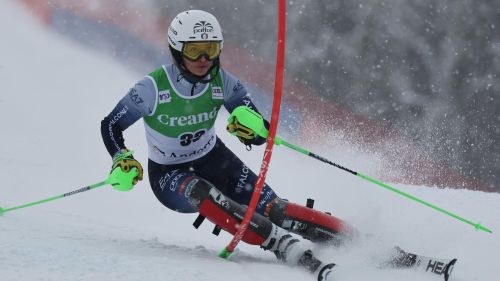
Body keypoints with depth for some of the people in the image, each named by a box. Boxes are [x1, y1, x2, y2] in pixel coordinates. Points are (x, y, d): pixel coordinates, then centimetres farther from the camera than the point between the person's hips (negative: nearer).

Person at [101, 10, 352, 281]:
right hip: (168, 174, -3)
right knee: (201, 194, -38)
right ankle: (287, 248, -43)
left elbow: (263, 134, -14)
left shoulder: (222, 82, -16)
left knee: (270, 207, -19)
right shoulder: (153, 87, -24)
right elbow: (110, 125, -10)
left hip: (213, 159, 3)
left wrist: (251, 128, -38)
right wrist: (122, 160, -28)